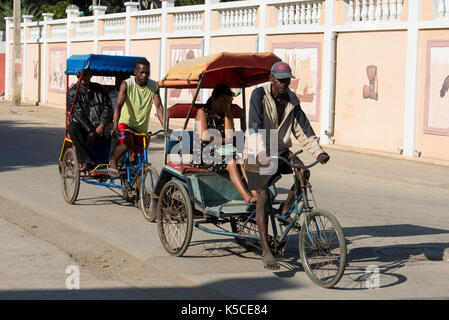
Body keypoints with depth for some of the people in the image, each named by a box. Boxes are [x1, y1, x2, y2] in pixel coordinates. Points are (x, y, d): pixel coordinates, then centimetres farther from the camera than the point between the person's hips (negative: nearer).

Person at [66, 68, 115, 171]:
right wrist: (89, 132, -19)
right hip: (83, 127, -1)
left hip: (100, 127, 1)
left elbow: (107, 108, 7)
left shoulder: (99, 89, 14)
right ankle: (86, 160, -35)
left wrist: (101, 125, -10)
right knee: (72, 128, -35)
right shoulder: (72, 92, 4)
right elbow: (78, 113, -8)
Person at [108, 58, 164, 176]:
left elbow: (159, 107, -12)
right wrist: (115, 126, -39)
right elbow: (118, 105, -25)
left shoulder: (153, 86, -6)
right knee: (126, 143, -32)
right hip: (125, 122, -4)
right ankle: (112, 162, -8)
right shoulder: (127, 84, -15)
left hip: (141, 128, 4)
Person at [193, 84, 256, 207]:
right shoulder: (202, 112, 3)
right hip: (204, 155, -5)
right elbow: (203, 135, -11)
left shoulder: (226, 115, 18)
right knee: (232, 163, -31)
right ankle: (247, 197, -43)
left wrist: (227, 112, 0)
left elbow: (230, 135, -1)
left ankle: (255, 194, -43)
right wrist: (223, 140, -6)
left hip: (222, 155, 5)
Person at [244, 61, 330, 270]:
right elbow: (255, 126, -26)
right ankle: (266, 251, -6)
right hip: (258, 152, -5)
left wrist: (319, 151, -9)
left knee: (303, 174, -21)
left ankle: (284, 211, 3)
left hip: (281, 150, 5)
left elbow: (302, 129, 4)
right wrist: (263, 153, -38)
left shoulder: (292, 101, 1)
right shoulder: (259, 95, -15)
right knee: (262, 198, -8)